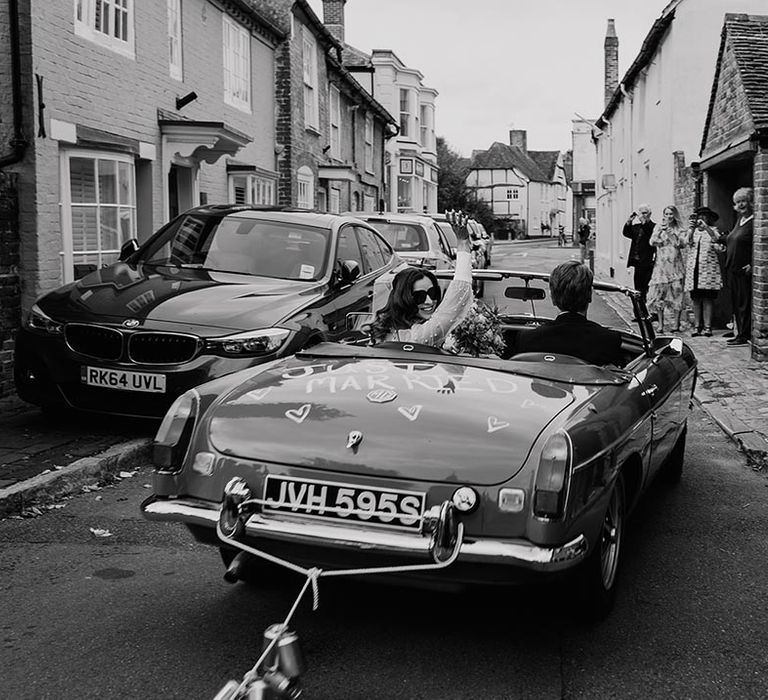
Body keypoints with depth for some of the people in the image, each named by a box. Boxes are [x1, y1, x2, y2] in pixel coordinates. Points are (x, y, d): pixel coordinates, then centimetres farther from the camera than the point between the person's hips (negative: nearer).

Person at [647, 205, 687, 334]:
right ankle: (660, 324, 4)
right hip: (661, 264, 1)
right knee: (658, 294, -3)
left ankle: (676, 324, 0)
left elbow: (684, 243, -5)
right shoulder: (658, 227, 10)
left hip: (675, 264, -1)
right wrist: (661, 230, -12)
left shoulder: (679, 229, 8)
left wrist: (673, 232, -13)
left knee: (676, 293, -4)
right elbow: (652, 242, -1)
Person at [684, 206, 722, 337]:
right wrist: (692, 229, -21)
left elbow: (716, 239, -14)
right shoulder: (693, 231, 14)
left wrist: (705, 226, -25)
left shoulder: (712, 229, 7)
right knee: (696, 298, 1)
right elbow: (688, 241, -5)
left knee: (708, 298, -5)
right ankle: (697, 326, 5)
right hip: (693, 267, 2)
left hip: (708, 267, -2)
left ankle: (707, 326, -5)